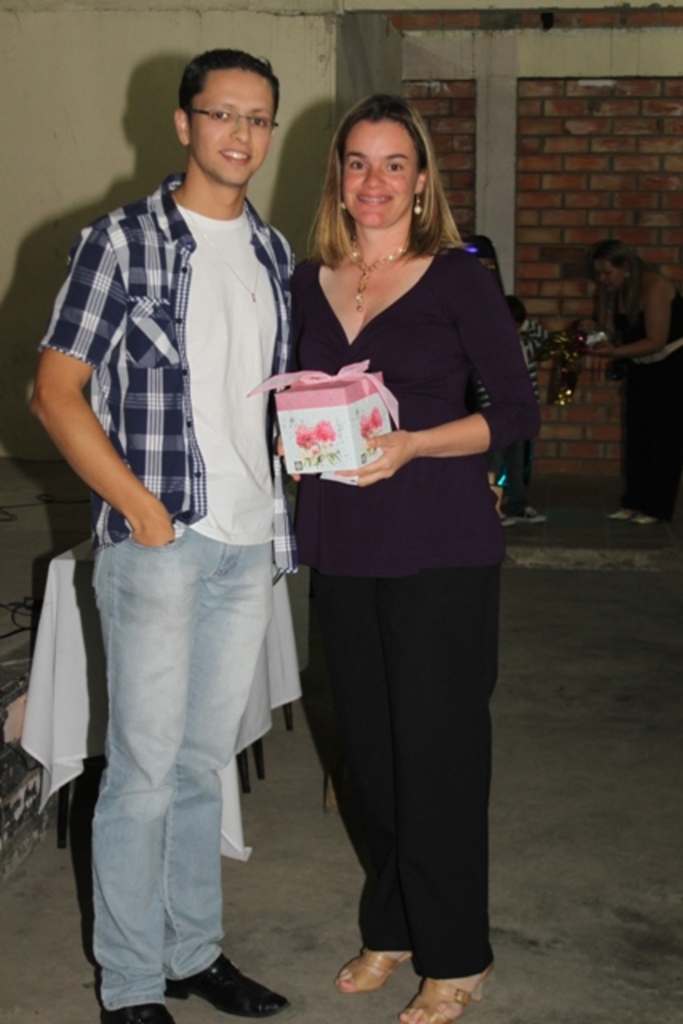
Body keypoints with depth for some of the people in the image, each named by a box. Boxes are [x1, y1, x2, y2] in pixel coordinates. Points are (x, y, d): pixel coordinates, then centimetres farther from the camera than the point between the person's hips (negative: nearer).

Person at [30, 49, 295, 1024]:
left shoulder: (274, 252, 12)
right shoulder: (123, 240, -7)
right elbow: (57, 393, -9)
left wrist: (282, 491, 7)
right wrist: (143, 509, -13)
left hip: (251, 542, 6)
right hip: (158, 542, -6)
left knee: (204, 759, 15)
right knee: (146, 767, 0)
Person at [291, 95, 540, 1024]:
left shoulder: (457, 278, -4)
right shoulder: (309, 284, 10)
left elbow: (518, 409, -7)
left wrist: (409, 445, -19)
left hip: (439, 546, -5)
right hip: (342, 544, 5)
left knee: (437, 747, 0)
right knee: (369, 745, 11)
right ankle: (393, 928, 29)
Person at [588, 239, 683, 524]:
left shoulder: (654, 288, -26)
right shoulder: (608, 290, -5)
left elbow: (656, 342, -29)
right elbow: (611, 332, -4)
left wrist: (614, 352, -37)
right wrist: (595, 331, -26)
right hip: (640, 367, 7)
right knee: (636, 434, 4)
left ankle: (655, 507, -2)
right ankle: (634, 502, 8)